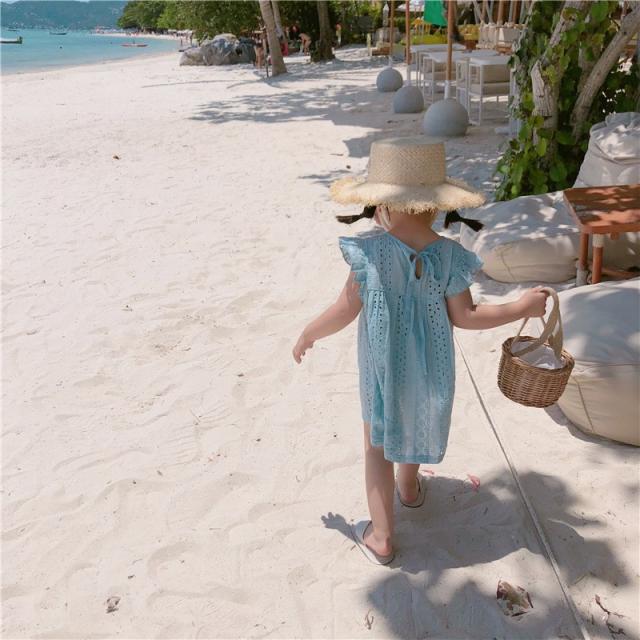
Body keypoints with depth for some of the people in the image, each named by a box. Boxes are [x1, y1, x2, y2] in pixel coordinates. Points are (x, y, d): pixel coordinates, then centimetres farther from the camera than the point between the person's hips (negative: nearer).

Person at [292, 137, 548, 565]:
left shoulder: (370, 251, -23)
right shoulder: (448, 256, -16)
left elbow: (345, 311, -17)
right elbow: (465, 317, -9)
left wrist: (309, 333, 1)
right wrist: (521, 308, 3)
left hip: (382, 367, -3)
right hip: (430, 366, 3)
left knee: (377, 443, 14)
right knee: (416, 422, 29)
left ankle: (381, 538, 21)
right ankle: (410, 489, 56)